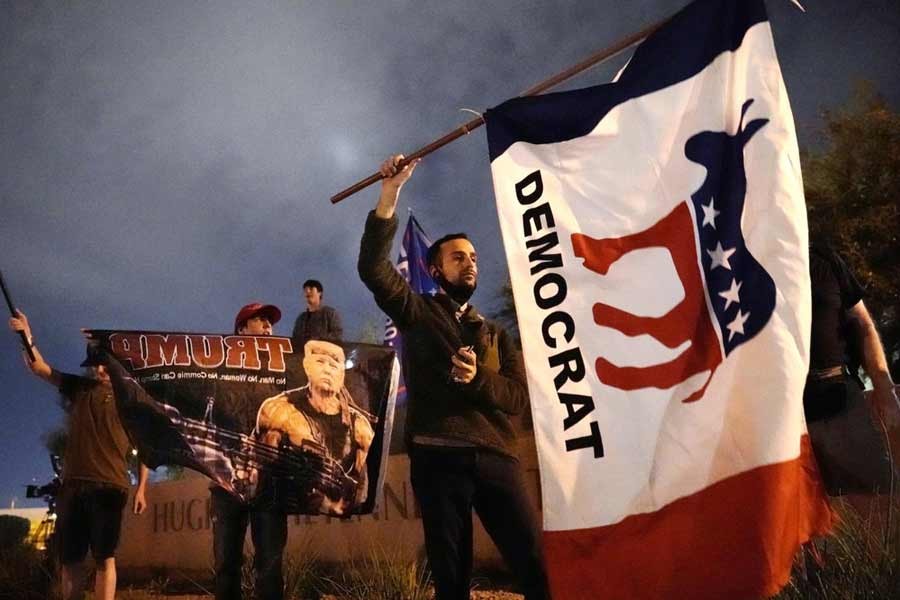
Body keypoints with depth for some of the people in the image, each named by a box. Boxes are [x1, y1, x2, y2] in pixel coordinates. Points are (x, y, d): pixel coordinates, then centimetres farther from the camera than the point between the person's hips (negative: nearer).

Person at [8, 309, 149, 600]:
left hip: (109, 486, -4)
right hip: (72, 484, 4)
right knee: (69, 559, 6)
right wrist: (27, 336, -6)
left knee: (104, 559, -3)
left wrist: (141, 488, -4)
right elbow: (39, 367, 11)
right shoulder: (78, 387, 18)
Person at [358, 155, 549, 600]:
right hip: (438, 456, -2)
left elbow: (519, 396, 9)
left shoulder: (495, 335, 22)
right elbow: (373, 267, -3)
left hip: (495, 456, 3)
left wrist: (477, 379, -11)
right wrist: (390, 194, -9)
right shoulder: (418, 315, 13)